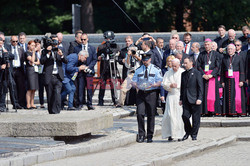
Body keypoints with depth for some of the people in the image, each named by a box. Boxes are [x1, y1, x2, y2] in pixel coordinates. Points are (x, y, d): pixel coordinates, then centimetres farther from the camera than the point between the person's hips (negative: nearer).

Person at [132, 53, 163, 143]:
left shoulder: (156, 69, 2)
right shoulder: (138, 70, 12)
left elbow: (159, 82, -2)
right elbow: (133, 81, 11)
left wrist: (152, 85, -21)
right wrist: (135, 84, -12)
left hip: (151, 93, -2)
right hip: (141, 93, 2)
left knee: (151, 115, 2)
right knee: (140, 114, -9)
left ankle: (149, 136, 12)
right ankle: (141, 135, 1)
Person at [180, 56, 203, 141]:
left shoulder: (197, 73, -3)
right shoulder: (183, 74, 13)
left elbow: (200, 87, -6)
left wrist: (199, 98, -13)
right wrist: (181, 99, 12)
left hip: (194, 99, -4)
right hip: (186, 100, 4)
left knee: (195, 118, 1)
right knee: (185, 116, -3)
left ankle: (194, 134, 11)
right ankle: (188, 132, 14)